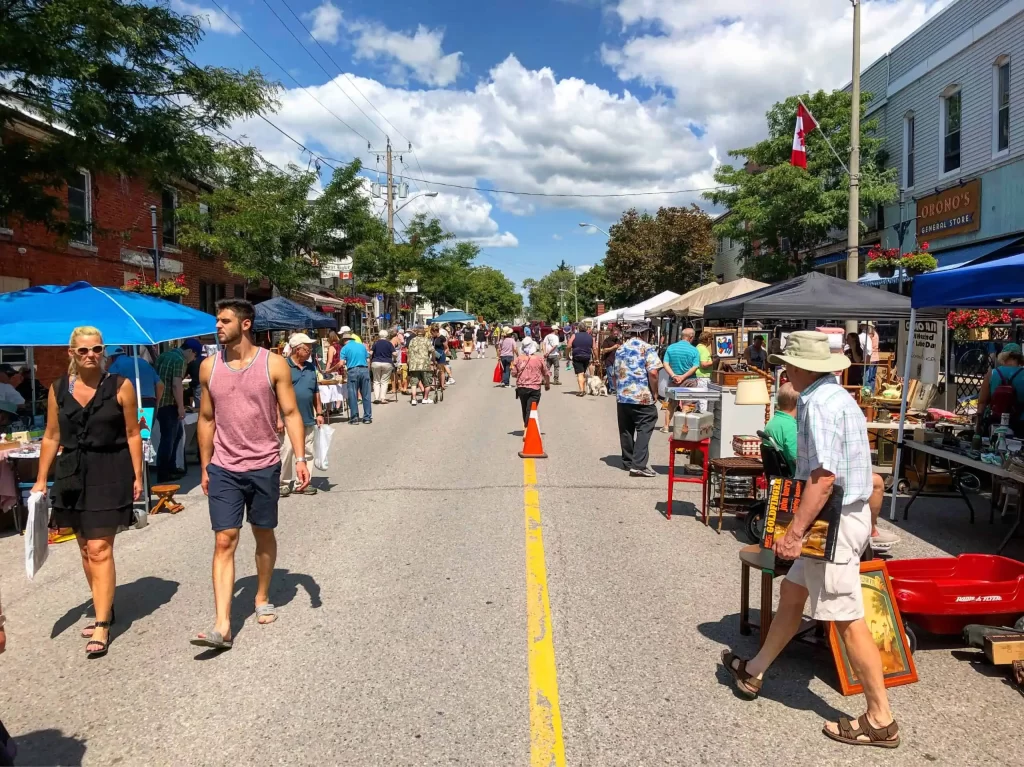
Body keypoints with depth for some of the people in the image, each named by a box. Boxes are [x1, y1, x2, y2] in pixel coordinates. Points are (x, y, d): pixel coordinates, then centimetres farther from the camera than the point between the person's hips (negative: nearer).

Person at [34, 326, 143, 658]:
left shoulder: (120, 387, -6)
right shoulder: (58, 389, 6)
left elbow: (132, 434, -3)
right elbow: (51, 437, 11)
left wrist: (137, 477, -5)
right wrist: (41, 480, 9)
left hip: (109, 474, -5)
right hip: (72, 474, 5)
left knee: (100, 549, -7)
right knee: (85, 547, 14)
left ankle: (102, 625, -2)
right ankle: (104, 609, 30)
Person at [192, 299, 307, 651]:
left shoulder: (273, 364, -7)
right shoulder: (209, 367, 1)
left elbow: (290, 414, -5)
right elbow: (206, 419, 9)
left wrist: (300, 458, -14)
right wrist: (205, 466, 10)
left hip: (264, 466, -1)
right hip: (223, 469, 1)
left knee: (264, 535, 14)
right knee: (224, 541, -4)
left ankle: (262, 598, 36)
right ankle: (222, 627, -5)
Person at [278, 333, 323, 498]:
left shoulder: (311, 367, 9)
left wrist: (319, 413, 13)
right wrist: (278, 418, -14)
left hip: (308, 419, 6)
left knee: (306, 453, 9)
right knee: (286, 452, -1)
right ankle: (284, 483, 13)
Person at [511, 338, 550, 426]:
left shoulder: (519, 358, -2)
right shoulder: (539, 358, -5)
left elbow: (513, 373, 2)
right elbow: (546, 374, 3)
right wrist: (547, 384, 20)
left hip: (521, 388, 3)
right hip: (534, 388, -3)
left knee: (524, 409, 18)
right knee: (531, 410, -3)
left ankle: (526, 426, 31)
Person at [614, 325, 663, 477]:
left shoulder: (620, 349, 14)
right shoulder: (647, 349, -5)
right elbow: (653, 373, -16)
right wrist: (654, 392, -4)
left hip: (622, 396, 6)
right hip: (642, 397, -6)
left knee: (626, 430, 13)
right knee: (644, 429, -3)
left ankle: (628, 461, 21)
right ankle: (638, 465, -11)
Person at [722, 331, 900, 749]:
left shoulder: (817, 405, -20)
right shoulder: (836, 395, 11)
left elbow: (824, 477, -26)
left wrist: (795, 531, -23)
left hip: (833, 521, -11)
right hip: (844, 513, 11)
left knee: (848, 621, 0)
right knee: (791, 594, 19)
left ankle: (880, 720, 12)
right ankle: (753, 672, 33)